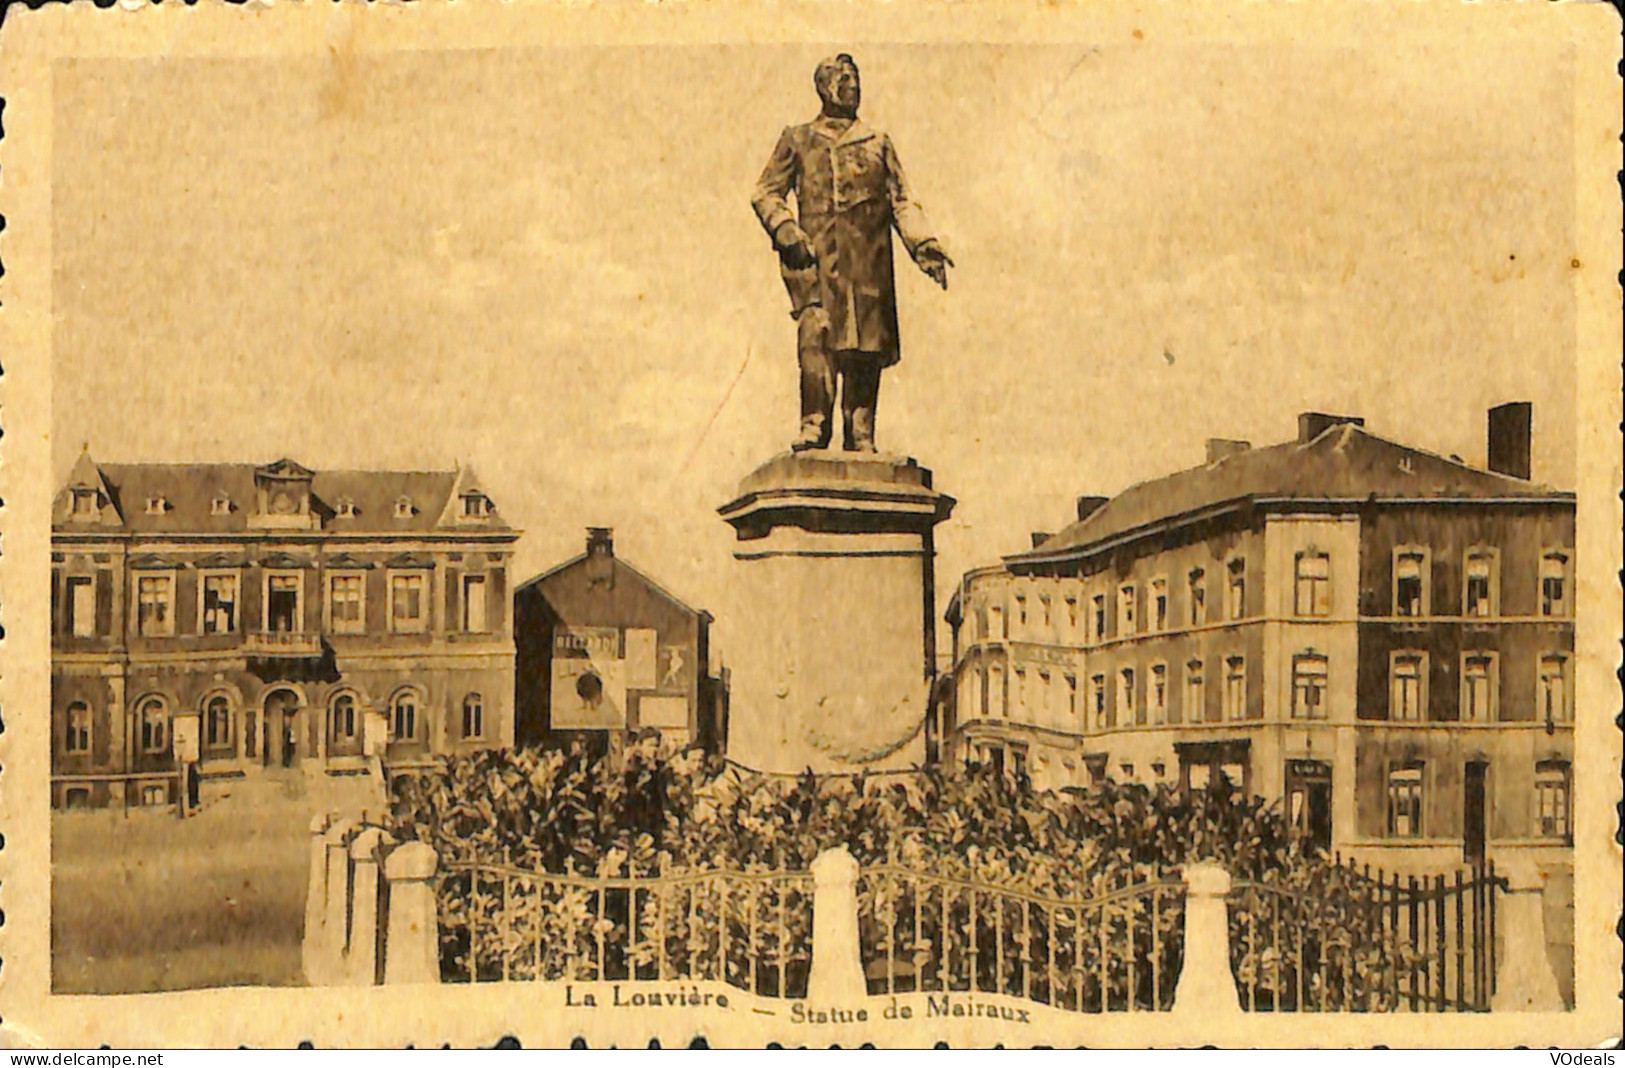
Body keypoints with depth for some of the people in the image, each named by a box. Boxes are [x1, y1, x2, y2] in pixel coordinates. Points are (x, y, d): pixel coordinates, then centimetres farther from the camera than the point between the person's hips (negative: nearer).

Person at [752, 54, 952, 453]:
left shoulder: (878, 143, 22)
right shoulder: (797, 139, 17)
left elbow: (902, 202, 16)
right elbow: (766, 193, 11)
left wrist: (924, 244, 0)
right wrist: (786, 232, -8)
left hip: (868, 259, 2)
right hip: (817, 252, -2)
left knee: (867, 347, -4)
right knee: (816, 331, -22)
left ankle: (860, 436, 0)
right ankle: (815, 426, -23)